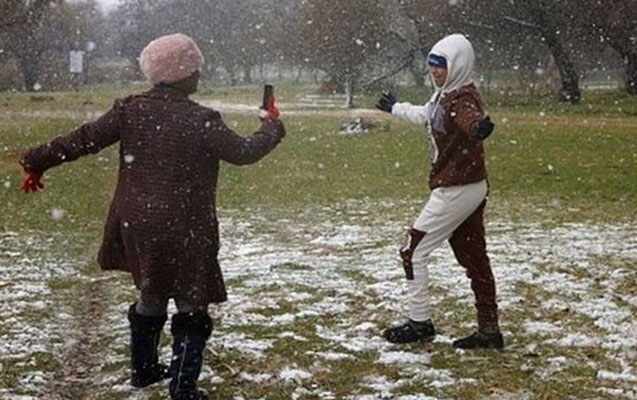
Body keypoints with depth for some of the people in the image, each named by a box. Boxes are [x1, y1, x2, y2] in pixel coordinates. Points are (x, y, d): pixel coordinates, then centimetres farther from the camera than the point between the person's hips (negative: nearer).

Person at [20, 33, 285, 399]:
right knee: (191, 306, 8)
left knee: (150, 297, 25)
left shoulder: (130, 110, -4)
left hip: (137, 225, 6)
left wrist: (38, 161, 10)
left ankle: (143, 369, 40)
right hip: (183, 229, -6)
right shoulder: (201, 121, -17)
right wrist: (273, 127, 10)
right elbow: (244, 153, -8)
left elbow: (84, 140, -2)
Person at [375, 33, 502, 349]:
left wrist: (480, 128, -65)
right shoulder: (444, 95, 10)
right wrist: (395, 108, 49)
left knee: (414, 252, 0)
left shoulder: (463, 98, -18)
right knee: (474, 258, 10)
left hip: (456, 191, -10)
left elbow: (473, 122, -41)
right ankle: (489, 329, 15)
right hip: (470, 190, 10)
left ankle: (419, 323, 8)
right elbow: (425, 115, 32)